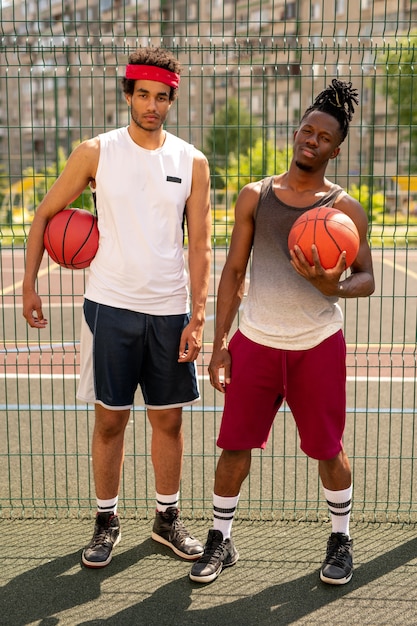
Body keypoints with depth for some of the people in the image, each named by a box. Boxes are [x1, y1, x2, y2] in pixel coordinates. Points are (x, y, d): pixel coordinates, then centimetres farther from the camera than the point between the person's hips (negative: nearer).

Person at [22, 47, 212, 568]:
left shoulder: (192, 162, 3)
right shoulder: (96, 152, 0)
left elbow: (200, 245, 1)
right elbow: (46, 214, 7)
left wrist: (197, 316, -6)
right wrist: (29, 285, 3)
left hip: (169, 311, 2)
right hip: (110, 307, -1)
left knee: (168, 419, 10)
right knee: (109, 419, 6)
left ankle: (167, 518, 28)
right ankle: (106, 521, 24)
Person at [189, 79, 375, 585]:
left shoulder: (346, 209, 0)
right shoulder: (255, 196, 4)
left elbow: (366, 279, 2)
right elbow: (233, 271, 5)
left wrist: (333, 286, -22)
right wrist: (219, 344, 1)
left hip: (318, 345, -1)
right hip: (255, 342, 1)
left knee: (328, 449, 8)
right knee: (235, 446, 5)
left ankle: (340, 541, 31)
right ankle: (220, 541, 25)